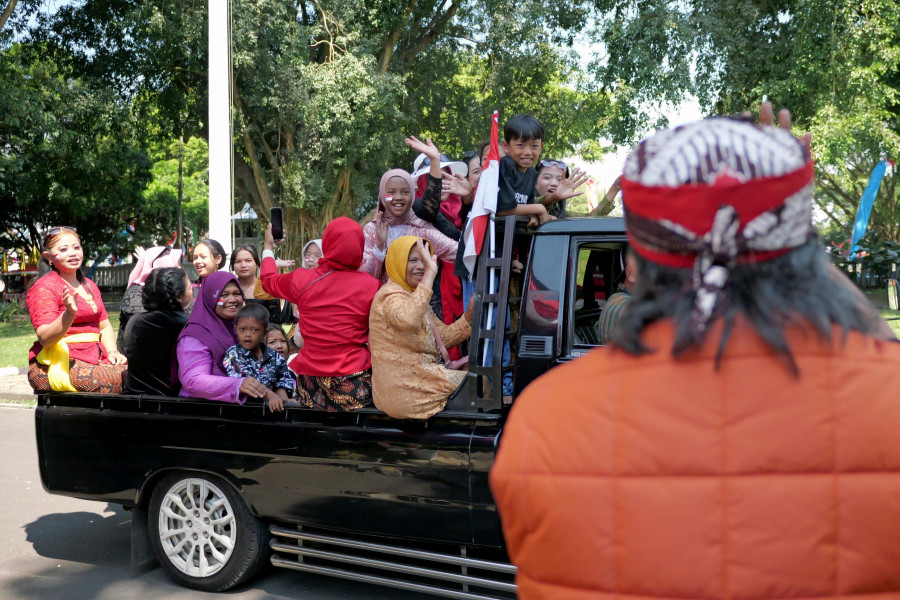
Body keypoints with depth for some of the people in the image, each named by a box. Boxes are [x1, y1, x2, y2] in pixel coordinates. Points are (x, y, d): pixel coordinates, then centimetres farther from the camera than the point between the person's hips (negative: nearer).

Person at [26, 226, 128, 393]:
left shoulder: (89, 286, 22)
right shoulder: (44, 288, -4)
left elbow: (104, 326, 22)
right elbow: (45, 338, -14)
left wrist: (112, 351, 1)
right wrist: (69, 314, -32)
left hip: (94, 358, 7)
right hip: (57, 365, -7)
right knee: (121, 378, -31)